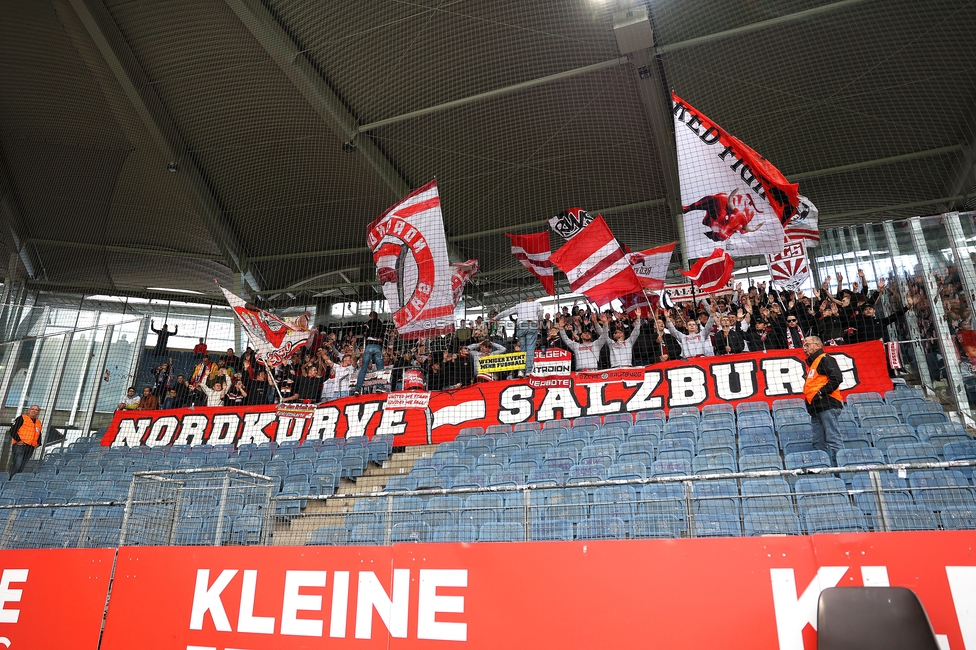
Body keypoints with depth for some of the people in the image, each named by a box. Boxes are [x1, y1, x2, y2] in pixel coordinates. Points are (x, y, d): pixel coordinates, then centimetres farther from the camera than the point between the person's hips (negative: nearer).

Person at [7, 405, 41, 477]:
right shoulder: (22, 418, 1)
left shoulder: (38, 423, 20)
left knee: (22, 467, 6)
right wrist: (18, 440, -14)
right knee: (17, 465, -14)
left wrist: (38, 443, 12)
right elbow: (12, 430, -6)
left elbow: (39, 435, 29)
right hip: (20, 445, -6)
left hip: (30, 447, 6)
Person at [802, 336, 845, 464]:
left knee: (833, 440, -10)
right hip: (816, 409, 10)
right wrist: (809, 398, 12)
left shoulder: (825, 359, -4)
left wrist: (821, 393, -15)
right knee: (818, 444, 9)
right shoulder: (811, 363, 24)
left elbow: (837, 378, -17)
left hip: (828, 406, -10)